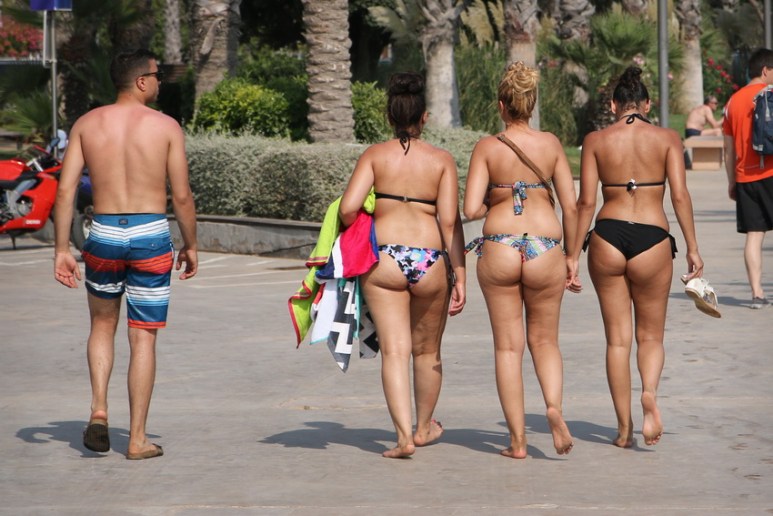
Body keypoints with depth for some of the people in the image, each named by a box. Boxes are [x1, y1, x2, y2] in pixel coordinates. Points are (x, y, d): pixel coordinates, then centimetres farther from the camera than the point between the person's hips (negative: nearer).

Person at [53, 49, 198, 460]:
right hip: (151, 236, -2)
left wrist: (62, 250, 4)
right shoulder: (166, 127, -4)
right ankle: (137, 439, 8)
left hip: (104, 234, 2)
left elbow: (65, 190, -1)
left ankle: (98, 410, 8)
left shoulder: (87, 124, 4)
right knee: (143, 337, 5)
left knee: (103, 324, 24)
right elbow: (181, 196, -4)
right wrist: (190, 245, 9)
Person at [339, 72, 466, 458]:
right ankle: (424, 427, 35)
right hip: (430, 261, 1)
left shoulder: (375, 155, 1)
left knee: (394, 350, -1)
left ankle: (404, 435, -13)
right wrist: (459, 276, -2)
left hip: (383, 260, -1)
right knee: (427, 350, 18)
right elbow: (450, 221, -5)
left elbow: (348, 208, -8)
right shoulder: (441, 161, 2)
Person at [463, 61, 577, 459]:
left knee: (508, 346, 7)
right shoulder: (551, 144, 2)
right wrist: (571, 255, 11)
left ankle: (517, 440, 7)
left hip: (499, 249, -1)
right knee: (544, 340, 17)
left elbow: (471, 209, -9)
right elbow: (571, 206, 1)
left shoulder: (487, 147, -3)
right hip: (545, 248, 1)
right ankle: (554, 406, -11)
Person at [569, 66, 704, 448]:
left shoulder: (596, 141, 3)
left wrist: (572, 256, 5)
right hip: (652, 239, -1)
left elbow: (585, 202, 0)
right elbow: (680, 195, -5)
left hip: (607, 236, 1)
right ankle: (650, 393, -18)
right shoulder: (667, 139, 2)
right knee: (650, 336, 13)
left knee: (618, 338, 10)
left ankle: (623, 429, 10)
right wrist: (692, 249, 0)